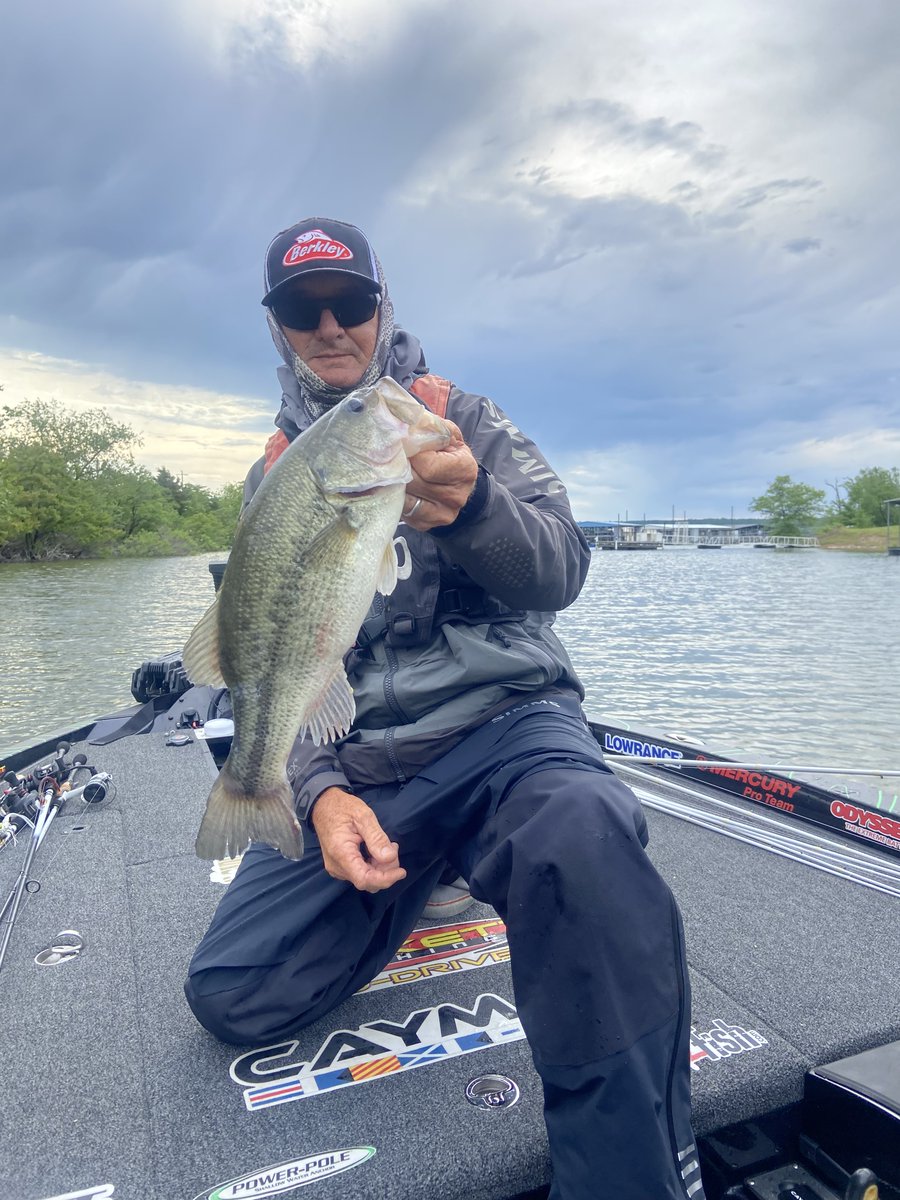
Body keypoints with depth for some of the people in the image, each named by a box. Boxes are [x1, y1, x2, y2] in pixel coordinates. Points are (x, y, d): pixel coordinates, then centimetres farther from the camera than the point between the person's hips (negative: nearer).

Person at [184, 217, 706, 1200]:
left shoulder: (465, 422, 4)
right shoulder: (274, 479, 13)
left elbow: (561, 573, -12)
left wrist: (468, 506, -36)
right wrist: (319, 794, -9)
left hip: (503, 722, -3)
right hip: (355, 765, 4)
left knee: (581, 831, -38)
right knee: (231, 995, -9)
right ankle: (415, 876, 17)